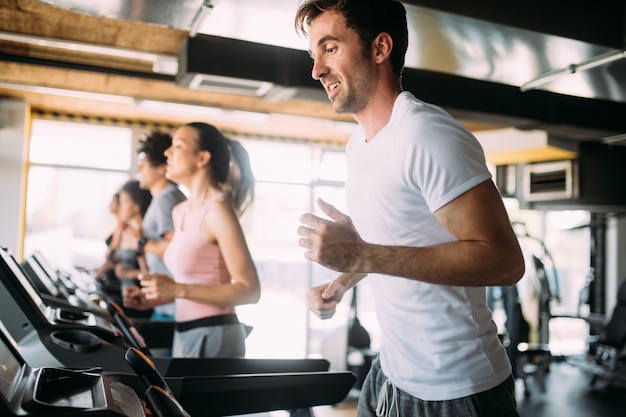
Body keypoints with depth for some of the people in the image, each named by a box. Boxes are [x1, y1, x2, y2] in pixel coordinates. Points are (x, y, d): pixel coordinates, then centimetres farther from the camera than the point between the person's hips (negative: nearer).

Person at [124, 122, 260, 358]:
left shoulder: (218, 209, -16)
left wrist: (178, 290, -24)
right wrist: (154, 298, 5)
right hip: (186, 332, 9)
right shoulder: (180, 212, 10)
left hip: (213, 336, -9)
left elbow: (249, 290, -19)